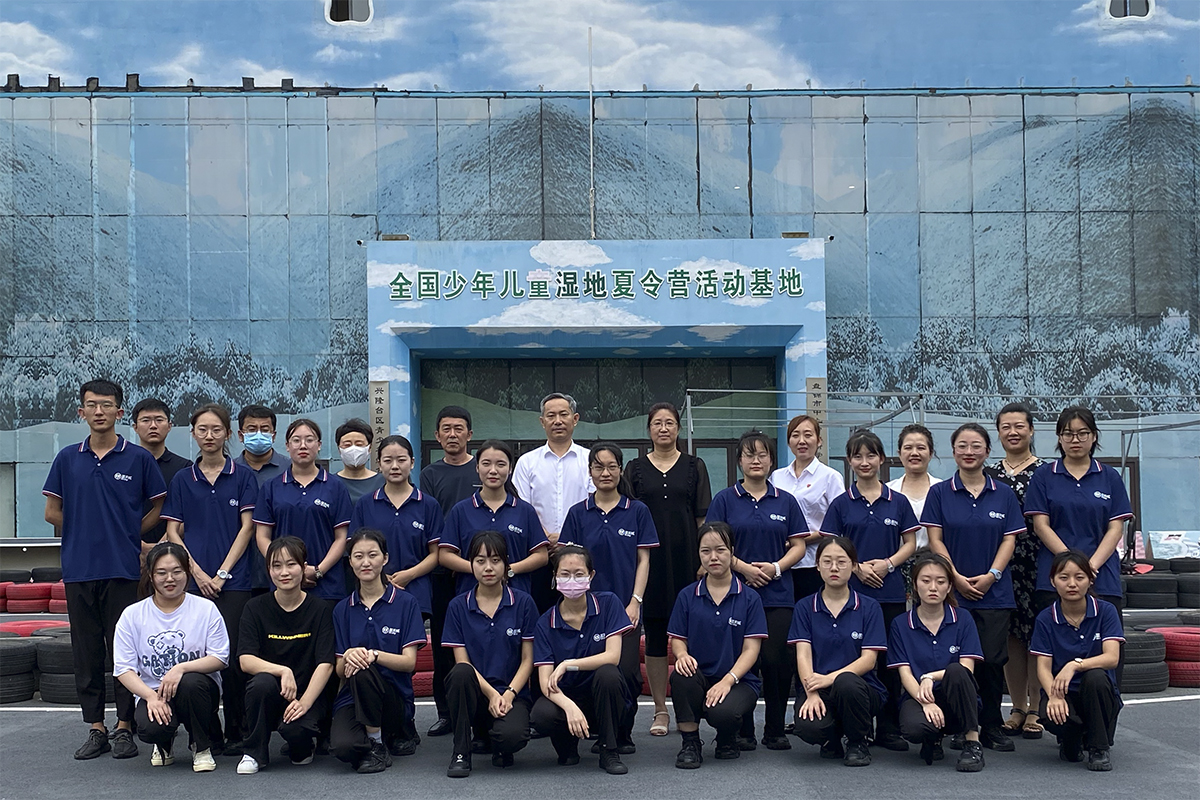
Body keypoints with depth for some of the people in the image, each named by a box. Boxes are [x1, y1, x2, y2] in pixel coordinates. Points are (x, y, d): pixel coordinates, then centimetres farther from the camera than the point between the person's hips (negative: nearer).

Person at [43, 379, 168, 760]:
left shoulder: (139, 458, 0)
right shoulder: (68, 458, 7)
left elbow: (158, 508, 6)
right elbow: (53, 512, 11)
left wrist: (128, 537, 3)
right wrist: (87, 537, 8)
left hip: (123, 570, -2)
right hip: (79, 569, 3)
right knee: (87, 652, 7)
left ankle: (125, 727, 9)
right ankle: (96, 728, 14)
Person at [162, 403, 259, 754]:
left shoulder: (242, 477, 5)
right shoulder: (182, 480, 10)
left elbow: (246, 528, 0)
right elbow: (173, 532, 7)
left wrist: (222, 573, -7)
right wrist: (197, 572, -6)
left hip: (234, 580, -2)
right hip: (195, 580, 2)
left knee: (231, 655, -6)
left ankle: (236, 731, 3)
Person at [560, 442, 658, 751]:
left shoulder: (637, 511, 5)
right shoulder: (578, 514, 7)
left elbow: (643, 560, 3)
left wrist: (635, 602, -6)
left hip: (625, 606, -1)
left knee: (627, 671, -8)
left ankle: (624, 734, 8)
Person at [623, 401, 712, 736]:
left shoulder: (694, 466, 7)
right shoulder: (635, 468, 8)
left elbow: (703, 517, 5)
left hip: (686, 559, 0)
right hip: (649, 560, 1)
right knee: (654, 634, 3)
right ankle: (660, 710, 11)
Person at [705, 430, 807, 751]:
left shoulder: (785, 501, 10)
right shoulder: (725, 500, 5)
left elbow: (798, 546, 8)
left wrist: (775, 567, -9)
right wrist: (743, 567, -14)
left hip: (777, 594, 1)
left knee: (776, 660, -4)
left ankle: (776, 730, 10)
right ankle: (743, 730, 12)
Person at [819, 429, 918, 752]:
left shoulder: (897, 501, 7)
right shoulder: (841, 504, 4)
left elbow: (910, 543, 7)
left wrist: (887, 563, -10)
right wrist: (857, 567, -13)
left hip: (891, 590, 1)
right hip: (851, 591, -1)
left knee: (891, 659, 3)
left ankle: (889, 728, 13)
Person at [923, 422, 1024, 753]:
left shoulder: (1003, 494, 8)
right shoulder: (940, 493, 4)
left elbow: (1009, 540, 4)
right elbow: (935, 540, 0)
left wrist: (990, 575, -10)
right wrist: (957, 577, -11)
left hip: (994, 591, 1)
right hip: (952, 590, -1)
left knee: (993, 659, -2)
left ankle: (992, 726, 12)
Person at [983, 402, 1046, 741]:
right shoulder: (988, 474, 11)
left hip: (1037, 563, -3)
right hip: (1000, 565, 3)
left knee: (1037, 633, -2)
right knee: (1010, 636, 6)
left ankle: (1036, 710, 8)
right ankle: (1018, 708, 16)